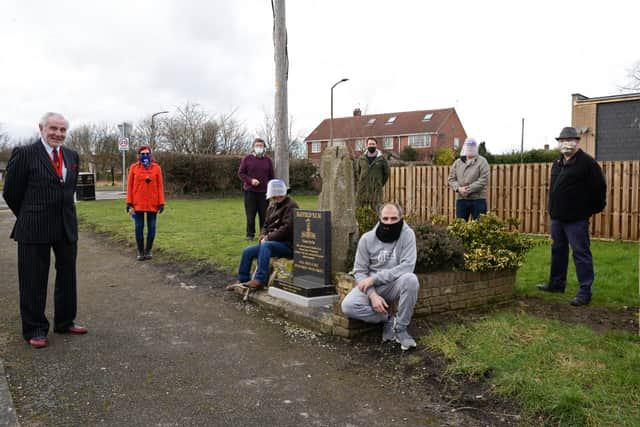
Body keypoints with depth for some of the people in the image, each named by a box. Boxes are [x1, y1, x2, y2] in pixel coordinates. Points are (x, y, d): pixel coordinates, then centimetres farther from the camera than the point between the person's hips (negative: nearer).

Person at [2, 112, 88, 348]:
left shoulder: (72, 156, 8)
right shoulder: (24, 154, -8)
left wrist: (63, 213, 16)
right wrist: (29, 217, 7)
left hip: (67, 227, 5)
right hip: (35, 229, -5)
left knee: (67, 276, 13)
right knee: (33, 281, 6)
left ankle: (65, 322, 29)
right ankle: (34, 329, 19)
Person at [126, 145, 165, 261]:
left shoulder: (156, 168, 1)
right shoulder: (134, 167, 2)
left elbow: (160, 186, 0)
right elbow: (130, 186, 2)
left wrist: (161, 203, -4)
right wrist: (129, 203, -3)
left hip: (152, 203, 0)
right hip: (138, 203, 0)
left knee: (151, 227, 5)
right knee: (139, 227, 4)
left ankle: (148, 250, 18)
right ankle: (140, 251, 15)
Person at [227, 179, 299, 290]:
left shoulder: (291, 206, -11)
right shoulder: (272, 207, 16)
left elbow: (287, 228, -20)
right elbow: (266, 225, 21)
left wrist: (269, 238, -17)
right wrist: (263, 236, -1)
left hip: (287, 245, -9)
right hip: (271, 242, 9)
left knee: (266, 246, -35)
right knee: (247, 251, 0)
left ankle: (260, 280, -35)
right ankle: (242, 280, 8)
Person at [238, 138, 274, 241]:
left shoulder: (268, 160, 8)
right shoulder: (247, 158, 3)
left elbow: (271, 176, 12)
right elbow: (240, 173, 3)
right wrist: (250, 180, -12)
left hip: (264, 192, 1)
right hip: (250, 191, -1)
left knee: (264, 215, 2)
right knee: (250, 214, 1)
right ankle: (250, 234, 12)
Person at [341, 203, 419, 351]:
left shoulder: (407, 234, -11)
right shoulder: (367, 238, -6)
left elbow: (407, 266, -21)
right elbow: (359, 271, -4)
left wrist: (375, 278, -23)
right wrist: (372, 294, -21)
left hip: (395, 285, -1)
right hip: (371, 286, 1)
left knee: (410, 279, -35)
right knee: (348, 306, -25)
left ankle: (401, 328, -14)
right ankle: (388, 319, -3)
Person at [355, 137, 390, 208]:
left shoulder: (381, 159, 1)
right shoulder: (361, 158, 8)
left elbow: (386, 173, 9)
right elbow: (357, 171, 19)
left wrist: (381, 184, 7)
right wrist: (360, 182, 12)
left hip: (376, 189, -2)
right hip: (362, 188, 2)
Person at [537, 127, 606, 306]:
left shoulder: (586, 162, -10)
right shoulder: (557, 163, 14)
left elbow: (599, 188, -10)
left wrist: (592, 209, -3)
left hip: (576, 219, -8)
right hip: (557, 217, 8)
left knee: (581, 253, -4)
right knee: (558, 251, 17)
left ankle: (585, 291, 1)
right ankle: (556, 284, 30)